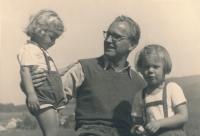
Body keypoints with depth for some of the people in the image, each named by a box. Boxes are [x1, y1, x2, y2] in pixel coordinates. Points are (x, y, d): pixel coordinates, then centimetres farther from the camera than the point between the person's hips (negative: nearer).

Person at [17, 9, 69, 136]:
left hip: (53, 101, 10)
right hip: (41, 100, -10)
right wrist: (30, 94, -29)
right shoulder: (29, 49, -6)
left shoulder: (43, 51, 25)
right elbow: (25, 70, -19)